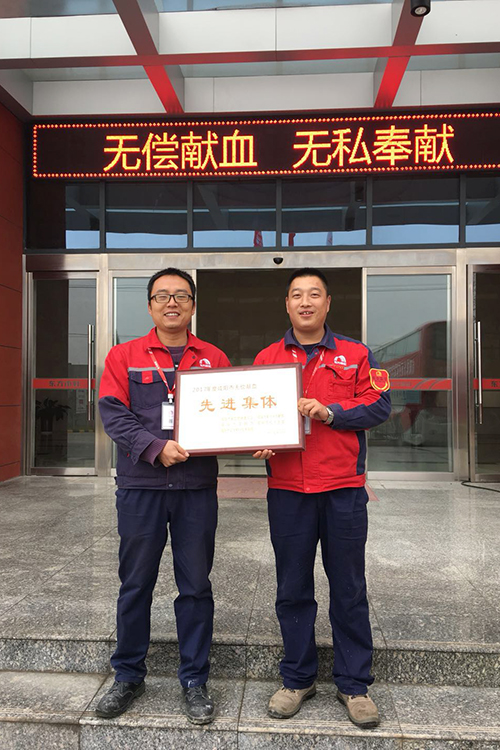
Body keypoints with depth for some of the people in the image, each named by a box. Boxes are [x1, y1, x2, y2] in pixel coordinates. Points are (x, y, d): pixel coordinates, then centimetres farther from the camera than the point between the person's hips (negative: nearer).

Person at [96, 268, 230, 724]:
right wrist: (157, 448, -18)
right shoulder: (125, 356, 5)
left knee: (196, 585, 9)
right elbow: (113, 413, -5)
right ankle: (128, 676, 30)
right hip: (140, 485, 0)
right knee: (135, 584, 11)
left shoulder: (215, 359, 8)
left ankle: (195, 681, 26)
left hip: (197, 487, 1)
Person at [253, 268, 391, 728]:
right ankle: (298, 679, 28)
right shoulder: (267, 358, 9)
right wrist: (260, 444, -10)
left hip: (343, 489, -1)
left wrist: (330, 411, -13)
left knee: (349, 590, 9)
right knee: (293, 590, 11)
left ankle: (354, 684, 26)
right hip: (287, 490, 1)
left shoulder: (355, 355, 6)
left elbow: (379, 406, -1)